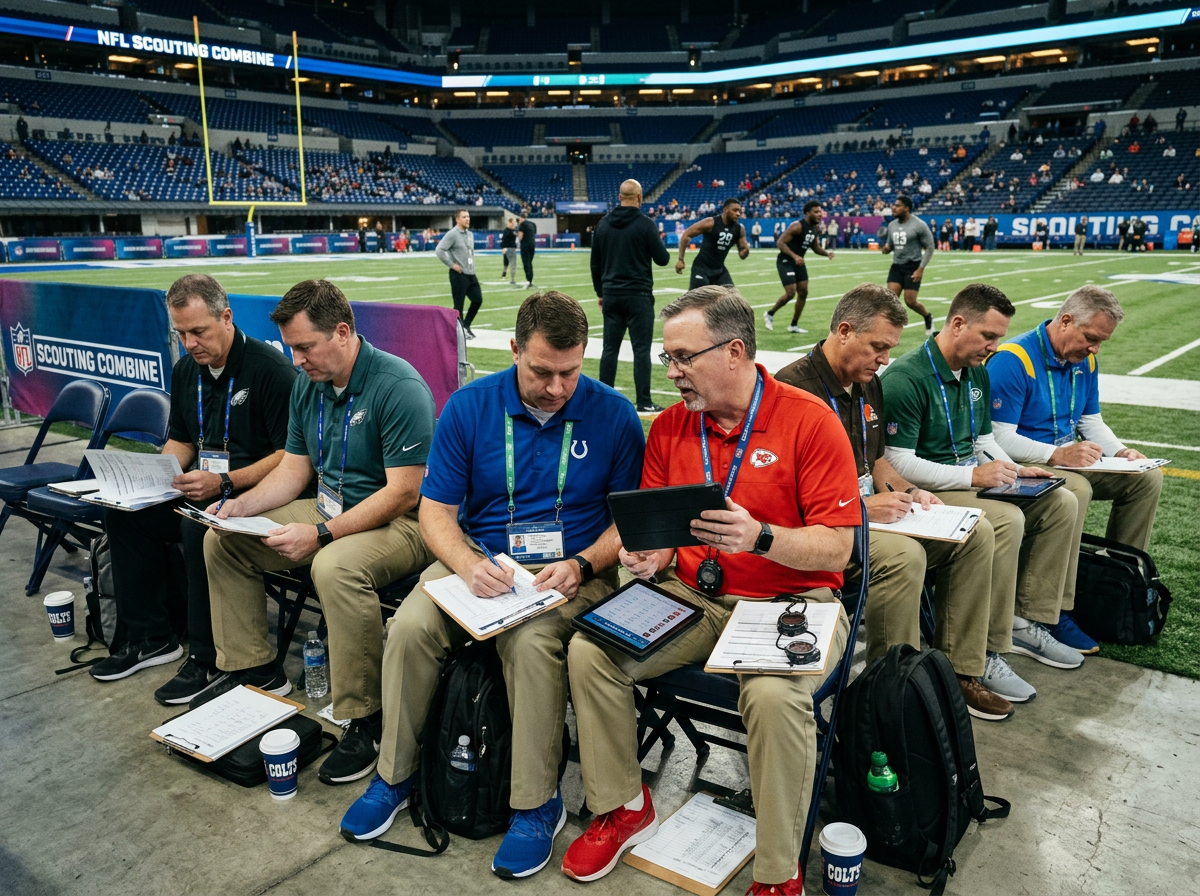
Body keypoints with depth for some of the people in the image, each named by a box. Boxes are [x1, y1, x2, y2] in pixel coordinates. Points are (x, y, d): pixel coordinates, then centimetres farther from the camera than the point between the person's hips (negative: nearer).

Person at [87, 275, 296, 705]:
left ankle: (207, 657, -18)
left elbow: (290, 455, -19)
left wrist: (224, 483, -26)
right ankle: (149, 638, 5)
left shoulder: (271, 369, -15)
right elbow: (180, 441, 22)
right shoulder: (186, 370, 10)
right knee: (124, 511, -7)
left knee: (198, 525, -33)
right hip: (202, 488, 8)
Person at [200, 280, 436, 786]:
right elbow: (295, 468, 13)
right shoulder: (308, 385, 6)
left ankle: (365, 718, -22)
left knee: (335, 567, -38)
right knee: (222, 540, 6)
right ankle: (253, 669, 16)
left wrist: (321, 533, -27)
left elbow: (403, 492, -24)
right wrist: (241, 505, -5)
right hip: (330, 507, 9)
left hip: (399, 522, -9)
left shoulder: (398, 387, -22)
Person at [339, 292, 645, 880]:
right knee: (411, 625, -22)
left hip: (573, 570, -2)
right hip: (479, 559, 3)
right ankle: (395, 774, 3)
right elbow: (435, 511, 0)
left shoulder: (612, 415, -4)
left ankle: (537, 803, -12)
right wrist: (469, 565, -19)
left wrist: (581, 565, -17)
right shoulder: (469, 407, -1)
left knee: (531, 640, -32)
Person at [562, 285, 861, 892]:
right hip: (691, 594, 5)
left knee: (774, 693, -34)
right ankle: (622, 808, 10)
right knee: (589, 649, -13)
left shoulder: (810, 421, -10)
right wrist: (648, 557, -12)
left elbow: (835, 548, -12)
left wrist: (760, 538, -29)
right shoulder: (670, 427, 5)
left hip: (792, 602, -4)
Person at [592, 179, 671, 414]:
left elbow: (595, 263, 11)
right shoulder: (645, 224, -9)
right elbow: (662, 259, -5)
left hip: (611, 295, 5)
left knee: (610, 348, 9)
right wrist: (658, 245, 17)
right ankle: (643, 402, -2)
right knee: (641, 349, -2)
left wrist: (600, 291, 19)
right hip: (638, 295, -5)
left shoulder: (604, 223, 6)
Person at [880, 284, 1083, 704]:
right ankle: (984, 653, -20)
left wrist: (1010, 470, 2)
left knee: (1061, 502, -2)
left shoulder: (977, 372, 12)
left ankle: (1026, 622, 5)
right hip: (925, 490, -9)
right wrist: (973, 475, -24)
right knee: (1006, 519, -30)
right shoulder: (905, 378, -18)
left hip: (972, 477, 9)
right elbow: (898, 463, -22)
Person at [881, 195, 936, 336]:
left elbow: (930, 247, -8)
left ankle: (928, 318, 26)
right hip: (897, 266, 5)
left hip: (913, 267, -5)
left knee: (910, 301, -6)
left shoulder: (919, 225, -12)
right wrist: (886, 248, -7)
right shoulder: (891, 225, 5)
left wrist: (921, 268, -15)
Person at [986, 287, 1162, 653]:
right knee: (1076, 491, -35)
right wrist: (1057, 455, -32)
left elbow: (1091, 421, 15)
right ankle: (1055, 612, -28)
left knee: (1147, 476, 0)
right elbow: (999, 439, -24)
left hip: (1069, 458, 9)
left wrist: (1121, 452, -3)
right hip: (1024, 465, -9)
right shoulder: (1012, 360, -20)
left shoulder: (1085, 360, 7)